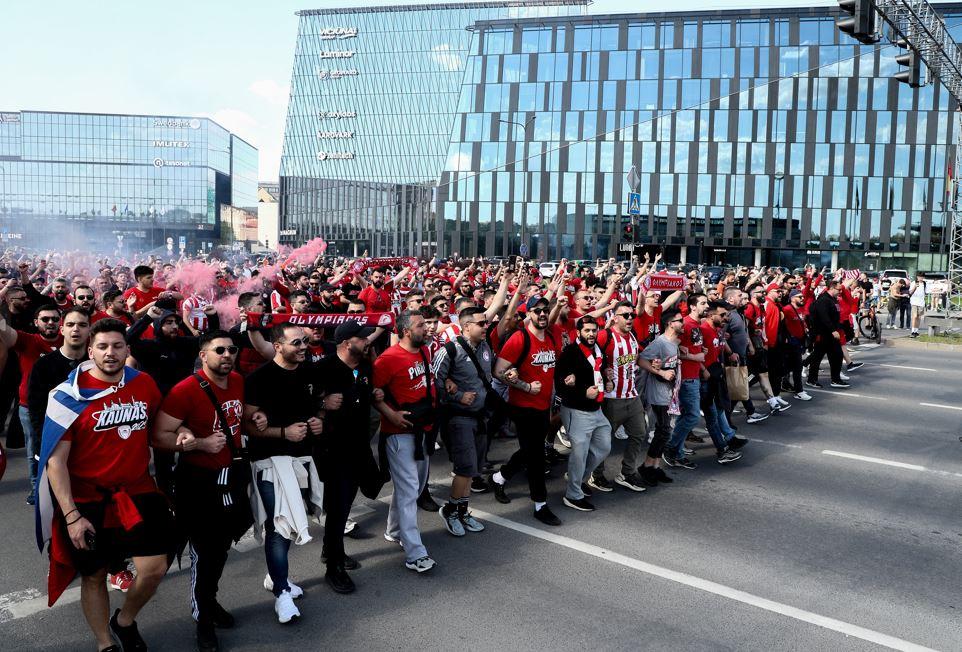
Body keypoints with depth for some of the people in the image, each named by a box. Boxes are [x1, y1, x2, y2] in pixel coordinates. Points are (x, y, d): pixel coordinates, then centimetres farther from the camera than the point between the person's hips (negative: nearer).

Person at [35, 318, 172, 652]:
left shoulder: (144, 384, -1)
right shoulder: (69, 395, -11)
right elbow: (55, 461, -11)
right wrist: (71, 516, -15)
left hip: (137, 493, 2)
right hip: (87, 500, -2)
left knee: (155, 568, -3)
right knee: (94, 575, 12)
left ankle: (124, 621, 27)